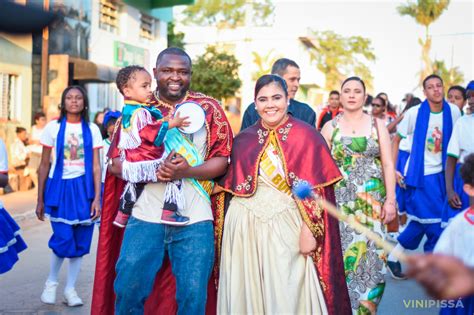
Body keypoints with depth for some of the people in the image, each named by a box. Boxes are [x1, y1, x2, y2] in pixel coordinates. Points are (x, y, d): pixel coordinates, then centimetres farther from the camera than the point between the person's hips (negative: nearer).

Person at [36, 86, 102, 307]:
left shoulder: (92, 129, 4)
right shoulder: (53, 127, 1)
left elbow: (96, 167, 2)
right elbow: (44, 165, 4)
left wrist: (97, 197, -7)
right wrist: (40, 199, 2)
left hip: (84, 187, 2)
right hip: (60, 187, -2)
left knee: (80, 242, 4)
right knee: (63, 240, -10)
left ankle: (70, 288, 19)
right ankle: (51, 282, 15)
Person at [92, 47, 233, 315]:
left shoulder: (210, 108, 5)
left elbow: (222, 160, 1)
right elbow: (115, 162, 3)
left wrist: (188, 171, -18)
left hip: (195, 219, 0)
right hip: (145, 216, 1)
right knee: (128, 290, 1)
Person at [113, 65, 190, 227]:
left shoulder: (127, 110, 13)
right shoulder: (140, 112, -19)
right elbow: (151, 133, -24)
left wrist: (161, 121, 10)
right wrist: (171, 124, -21)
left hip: (132, 162, 10)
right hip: (148, 162, -10)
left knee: (133, 186, 27)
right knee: (174, 175, -9)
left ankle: (123, 214, 38)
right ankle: (169, 212, -14)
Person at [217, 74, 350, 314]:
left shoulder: (306, 136, -2)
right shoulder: (244, 139, 9)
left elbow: (316, 189, -7)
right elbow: (229, 185, 12)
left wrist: (309, 230, -14)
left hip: (287, 225, -3)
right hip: (245, 226, 3)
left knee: (286, 295, 2)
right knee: (246, 292, 10)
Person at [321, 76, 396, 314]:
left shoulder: (377, 125, 6)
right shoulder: (330, 127, 6)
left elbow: (388, 165, 3)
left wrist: (390, 200, -5)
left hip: (373, 200, 0)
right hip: (341, 201, 0)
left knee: (371, 255, -1)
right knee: (343, 255, -1)